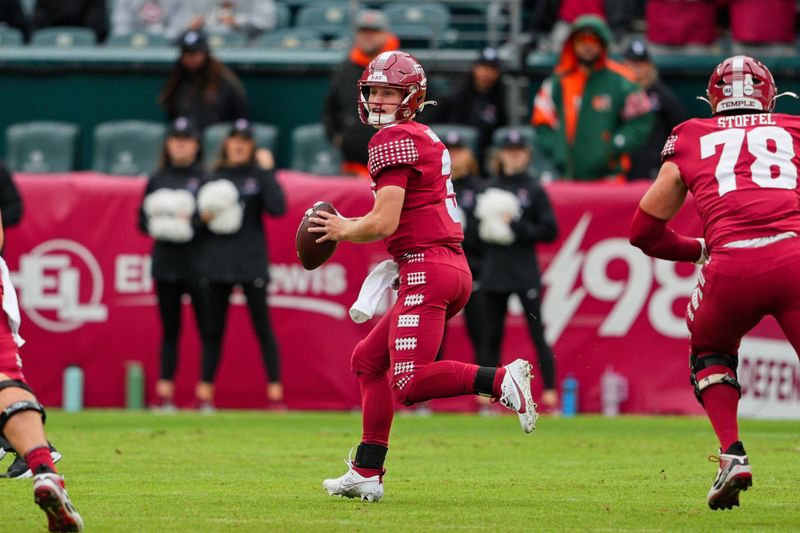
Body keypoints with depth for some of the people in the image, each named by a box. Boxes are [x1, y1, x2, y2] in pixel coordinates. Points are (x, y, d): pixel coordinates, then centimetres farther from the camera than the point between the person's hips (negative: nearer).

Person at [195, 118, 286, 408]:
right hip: (217, 263, 3)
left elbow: (278, 208, -12)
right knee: (213, 329, 5)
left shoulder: (258, 176, 3)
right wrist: (202, 217, -5)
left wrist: (267, 171, -13)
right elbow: (197, 215, 17)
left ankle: (275, 390, -4)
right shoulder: (212, 178, 11)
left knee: (263, 327, -4)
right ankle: (205, 391, 8)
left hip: (251, 262, -3)